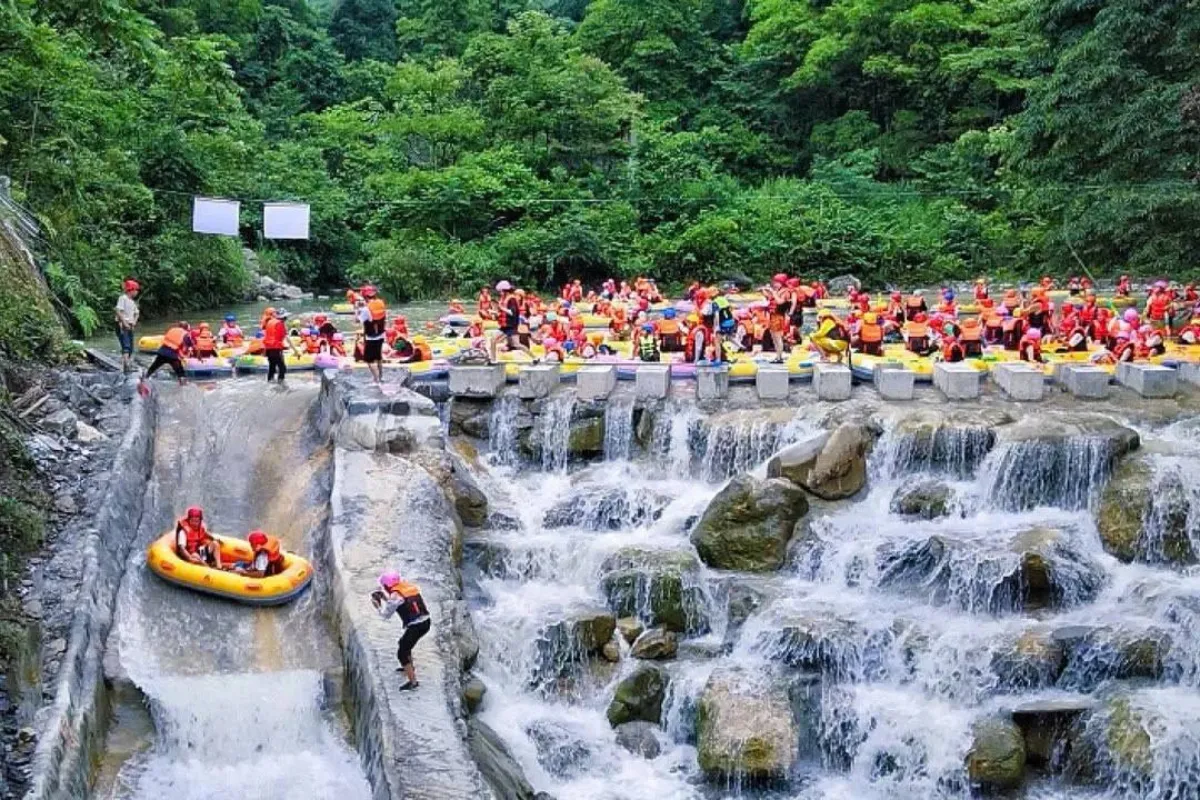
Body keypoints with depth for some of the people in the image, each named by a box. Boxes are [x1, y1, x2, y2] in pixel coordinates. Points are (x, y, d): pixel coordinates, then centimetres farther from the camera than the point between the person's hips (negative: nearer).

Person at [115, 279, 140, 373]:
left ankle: (130, 365, 12)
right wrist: (125, 323, -20)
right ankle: (125, 366, -30)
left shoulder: (132, 302, 18)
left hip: (130, 326, 9)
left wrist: (134, 322, 5)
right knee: (126, 346, -20)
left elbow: (136, 313, 25)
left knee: (131, 348, 8)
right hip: (122, 326, -9)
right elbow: (119, 312, -17)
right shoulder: (123, 298, -8)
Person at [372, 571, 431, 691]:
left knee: (401, 653, 2)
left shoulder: (395, 595, -12)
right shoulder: (408, 587, 12)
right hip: (425, 622, 9)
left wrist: (377, 603, 13)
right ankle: (409, 666, 52)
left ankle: (412, 682, 3)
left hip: (415, 626, -9)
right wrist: (385, 597, 28)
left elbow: (385, 615, -3)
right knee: (403, 643, 31)